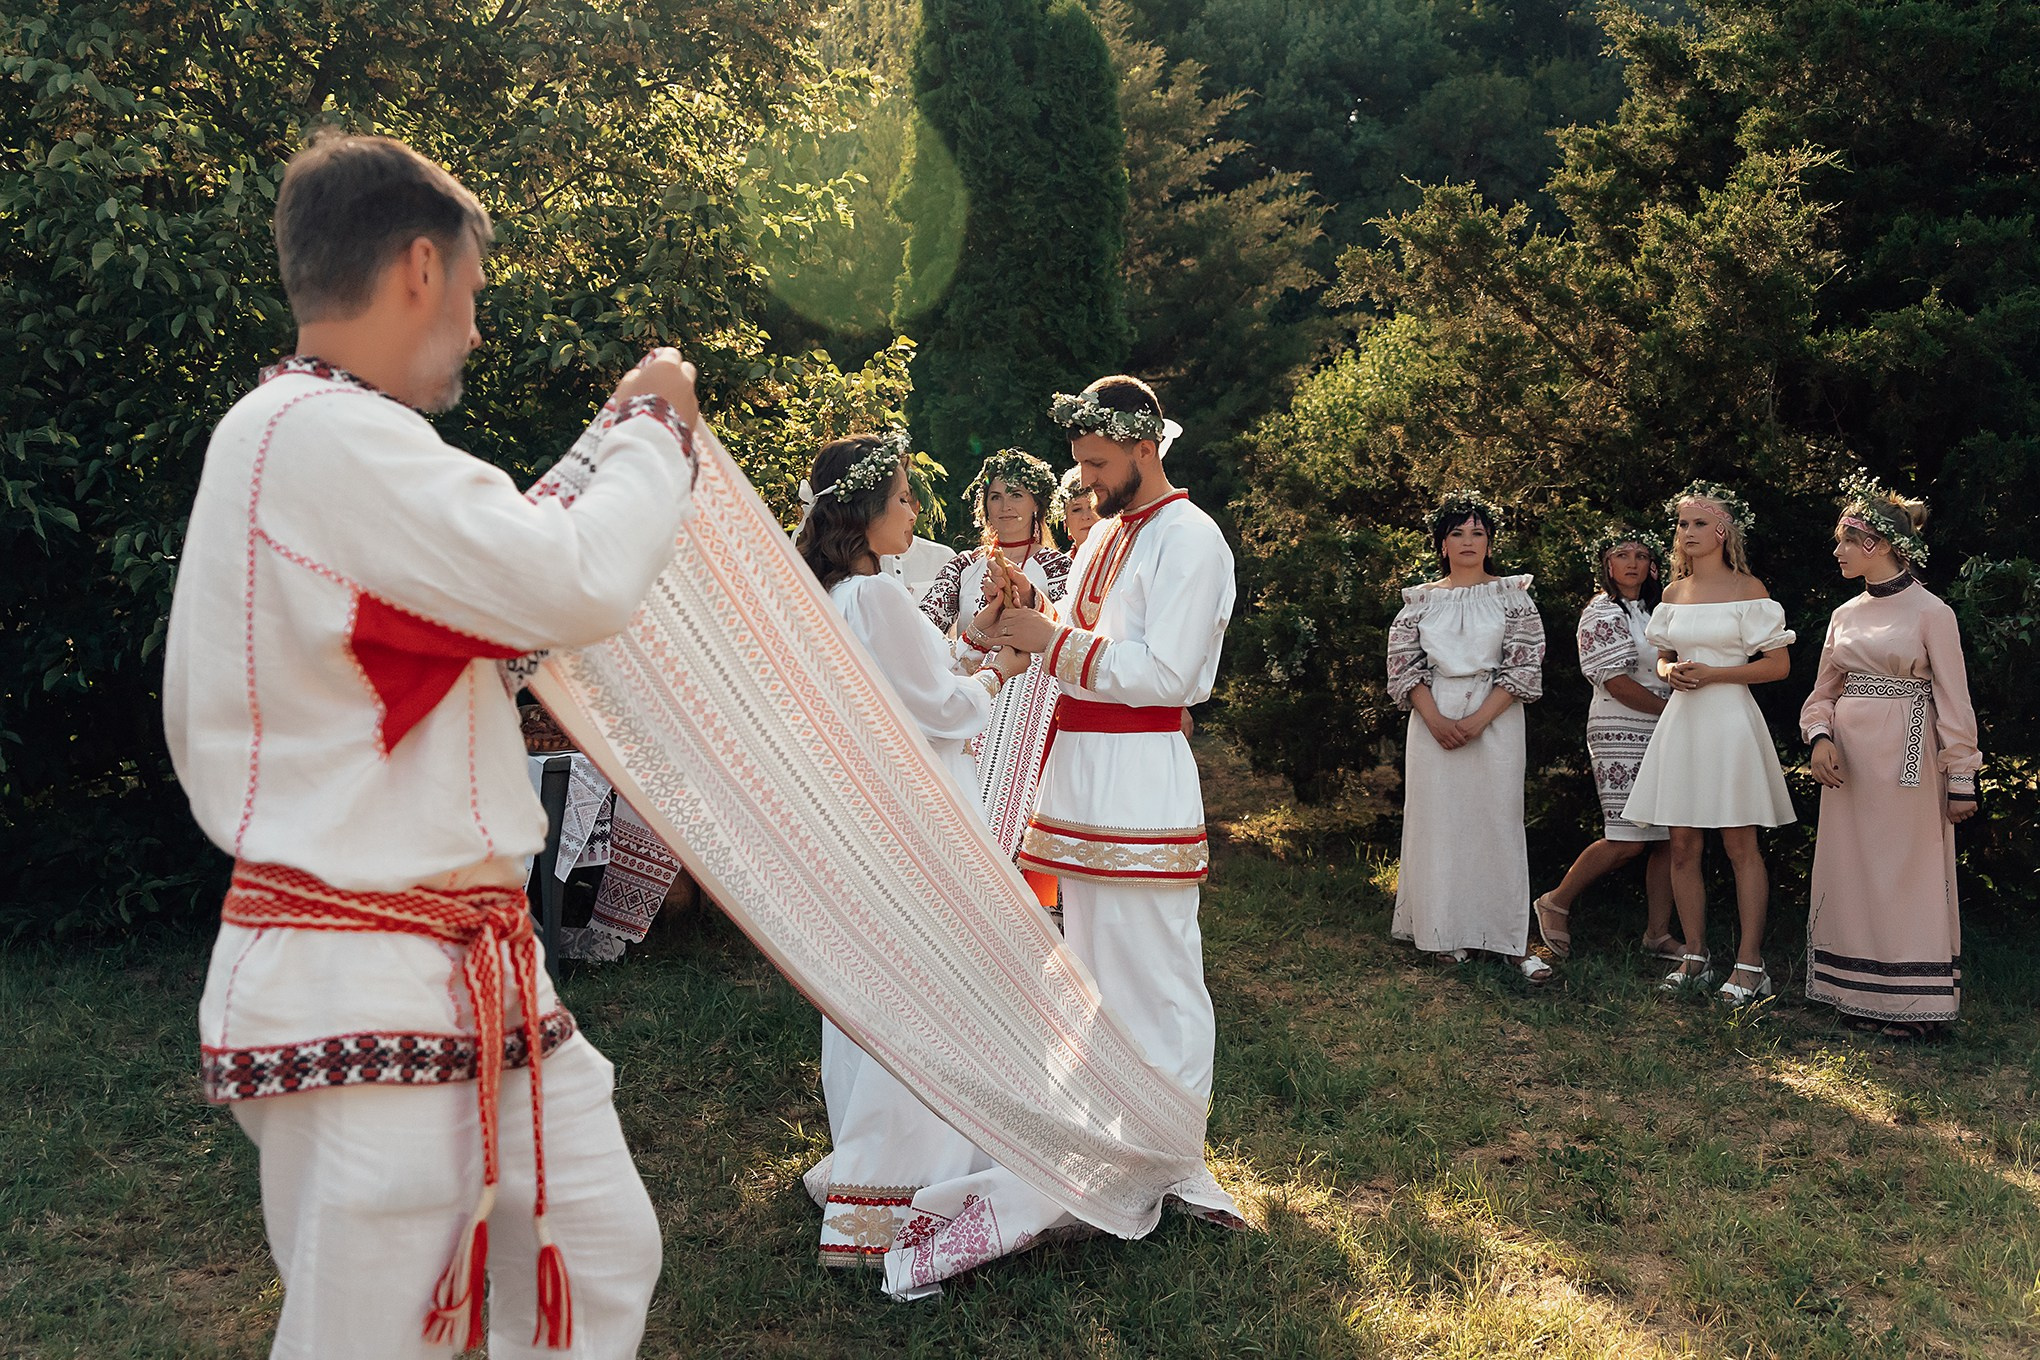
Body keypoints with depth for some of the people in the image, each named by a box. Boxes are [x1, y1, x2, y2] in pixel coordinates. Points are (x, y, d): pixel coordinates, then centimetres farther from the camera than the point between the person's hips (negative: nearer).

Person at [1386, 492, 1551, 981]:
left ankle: (1515, 939, 1)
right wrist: (1436, 719, -9)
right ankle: (1446, 932, 12)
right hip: (1433, 722, 2)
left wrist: (1478, 719, -11)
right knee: (1438, 822, 2)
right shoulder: (1420, 600, 9)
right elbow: (1403, 665, 5)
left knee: (1498, 822, -3)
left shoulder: (1512, 595, 5)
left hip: (1495, 720, -1)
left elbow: (1525, 666, -2)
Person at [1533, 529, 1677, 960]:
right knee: (1627, 840, -11)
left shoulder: (1654, 611, 18)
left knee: (1668, 838, 3)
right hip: (1621, 734, -7)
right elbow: (1616, 682, -13)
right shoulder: (1602, 612, -5)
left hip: (1661, 733, 8)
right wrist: (1671, 710, -11)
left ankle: (1658, 933, 11)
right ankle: (1556, 903, 5)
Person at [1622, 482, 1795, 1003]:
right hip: (1681, 720, 5)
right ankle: (1695, 956, 15)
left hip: (1729, 720, -5)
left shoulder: (1747, 588, -3)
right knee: (1682, 846, 5)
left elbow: (1779, 664, -5)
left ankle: (1750, 962, 3)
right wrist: (1671, 672, -2)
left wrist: (1709, 674, -14)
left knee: (1740, 844, -2)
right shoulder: (1673, 593, 12)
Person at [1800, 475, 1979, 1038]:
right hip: (1848, 761, 6)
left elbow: (1953, 701, -6)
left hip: (1907, 760, -6)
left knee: (1907, 877, -1)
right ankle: (1861, 994, 18)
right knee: (1852, 875, 8)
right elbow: (1823, 693, 15)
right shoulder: (1845, 616, 11)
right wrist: (1820, 738, -6)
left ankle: (1912, 1003, 9)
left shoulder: (1930, 612, -5)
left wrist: (1961, 780, -7)